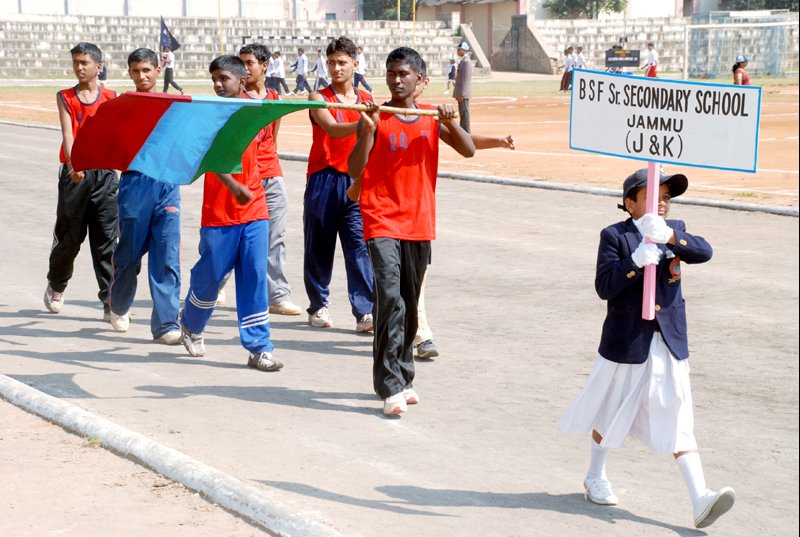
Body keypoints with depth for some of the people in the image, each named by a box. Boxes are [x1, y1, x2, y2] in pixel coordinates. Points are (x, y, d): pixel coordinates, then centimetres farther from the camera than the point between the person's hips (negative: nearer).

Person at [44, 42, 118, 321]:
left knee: (106, 240, -4)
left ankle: (111, 302, -3)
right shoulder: (65, 97, 4)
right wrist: (73, 165, -26)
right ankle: (56, 285, 35)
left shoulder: (111, 97, 6)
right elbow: (67, 133, -10)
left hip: (104, 173, 0)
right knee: (69, 236, 10)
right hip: (74, 173, 0)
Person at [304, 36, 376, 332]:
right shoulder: (319, 98, 0)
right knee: (319, 247, 7)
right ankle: (318, 306, 21)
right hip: (324, 181, -1)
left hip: (356, 182, 1)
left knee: (360, 246, -7)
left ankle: (365, 313, -10)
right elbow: (332, 129, -19)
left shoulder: (367, 100, 10)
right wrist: (363, 123, -35)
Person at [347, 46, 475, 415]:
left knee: (409, 303, 13)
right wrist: (368, 130, -23)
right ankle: (391, 387, -17)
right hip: (382, 222, -4)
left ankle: (402, 377, 26)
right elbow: (355, 171, -11)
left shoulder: (432, 118, 8)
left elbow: (468, 151, -1)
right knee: (390, 297, -18)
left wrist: (451, 122, -16)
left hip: (419, 225, 4)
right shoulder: (375, 119, -2)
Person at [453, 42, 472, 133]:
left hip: (463, 93, -10)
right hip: (461, 93, 10)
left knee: (464, 113, -8)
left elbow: (466, 79, -20)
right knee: (462, 114, 14)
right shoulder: (462, 61, 16)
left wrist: (461, 94, -21)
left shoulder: (466, 62, -15)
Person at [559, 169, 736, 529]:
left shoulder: (675, 231, 7)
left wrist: (668, 235, -29)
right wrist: (637, 260, -28)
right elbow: (603, 286, -15)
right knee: (612, 414, 16)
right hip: (626, 344, -3)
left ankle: (700, 499, -10)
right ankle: (595, 478, 38)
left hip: (670, 344, 3)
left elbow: (705, 252, -13)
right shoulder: (615, 236, -6)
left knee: (678, 420, -3)